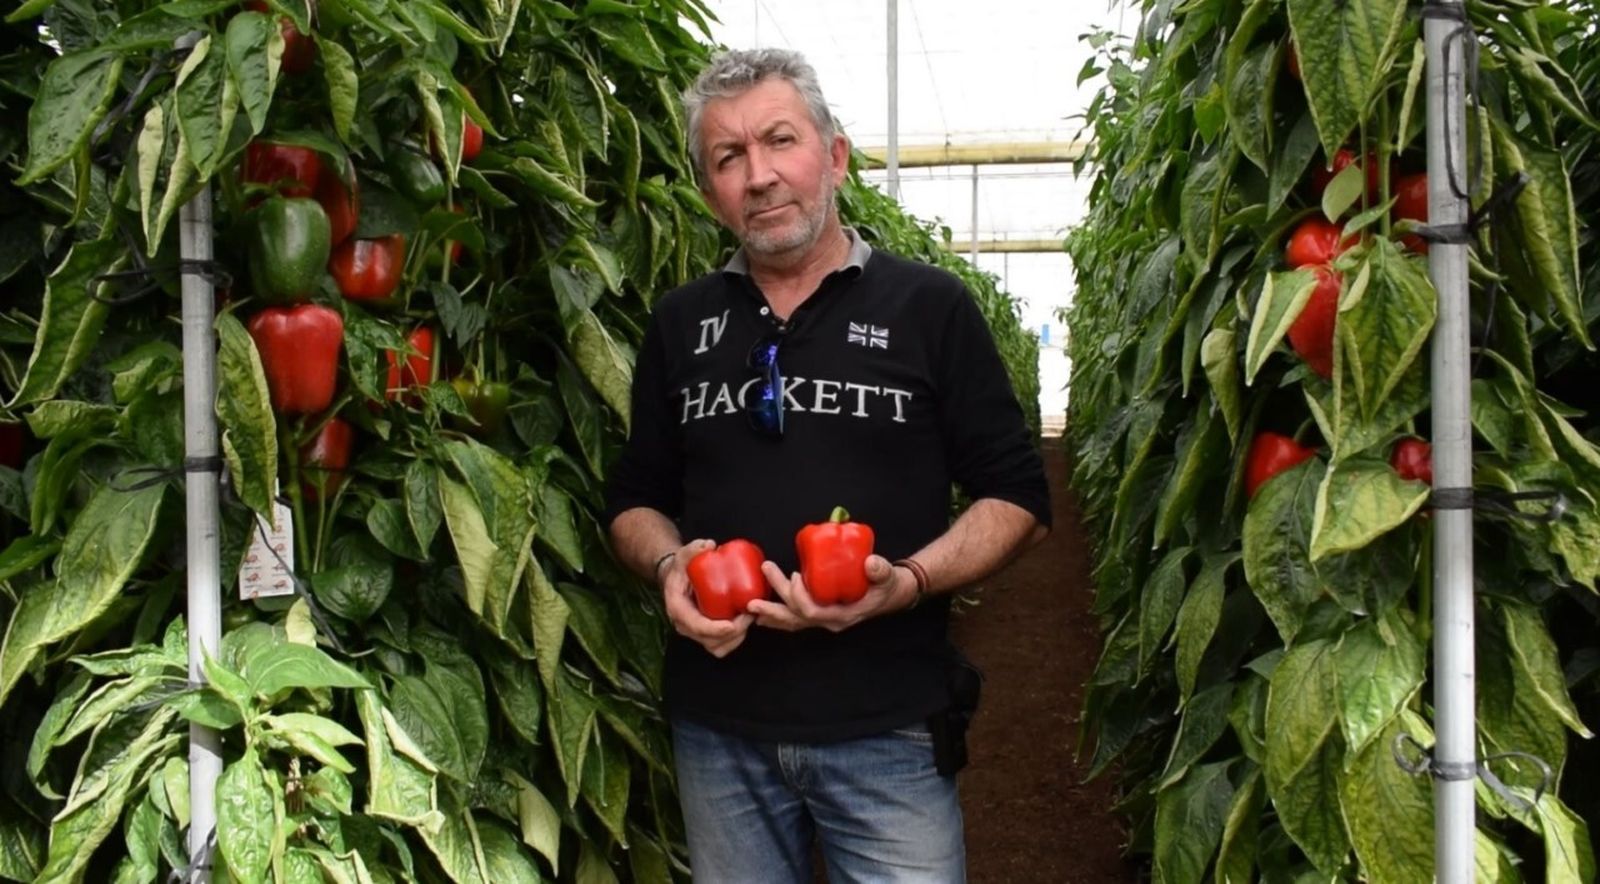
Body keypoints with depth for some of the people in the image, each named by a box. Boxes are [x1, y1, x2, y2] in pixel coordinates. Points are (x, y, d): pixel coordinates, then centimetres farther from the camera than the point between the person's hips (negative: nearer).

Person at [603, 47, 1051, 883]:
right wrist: (669, 566, -8)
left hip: (886, 723, -3)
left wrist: (909, 581, -19)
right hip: (717, 722, 3)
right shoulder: (680, 322, 8)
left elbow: (1017, 498, -1)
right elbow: (635, 498, 15)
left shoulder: (930, 306, -1)